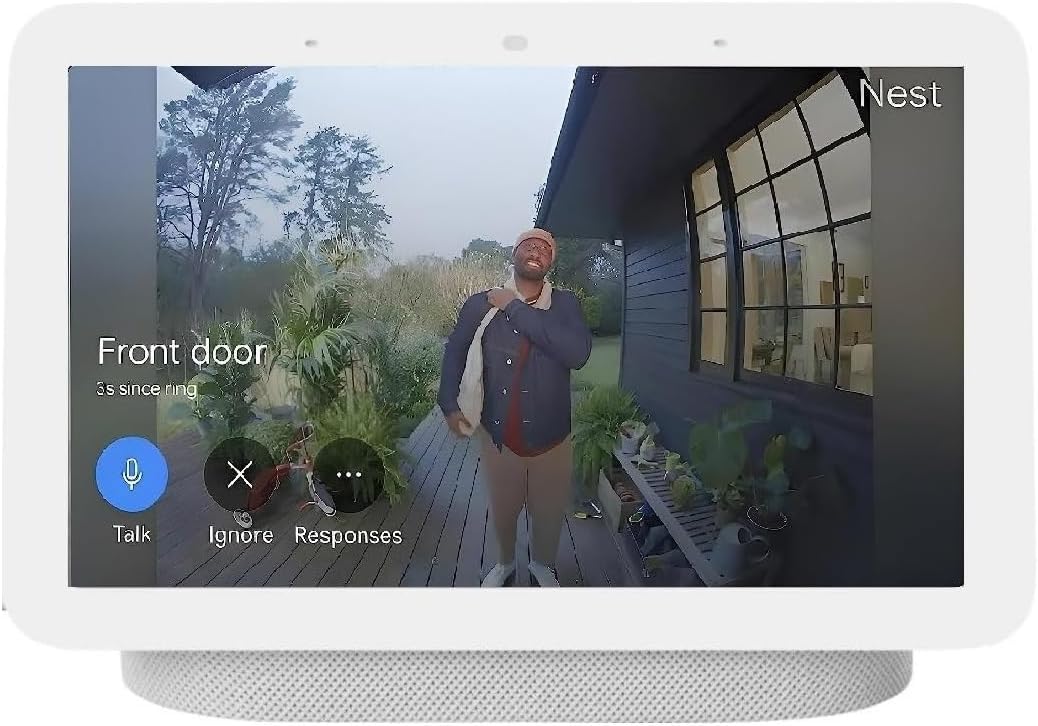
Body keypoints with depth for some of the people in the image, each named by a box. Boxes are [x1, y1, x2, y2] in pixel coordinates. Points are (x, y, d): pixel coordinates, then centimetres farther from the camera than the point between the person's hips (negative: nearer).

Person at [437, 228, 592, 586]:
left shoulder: (565, 304, -9)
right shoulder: (481, 304, -7)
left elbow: (577, 353, -27)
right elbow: (454, 352, 7)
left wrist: (517, 309, -24)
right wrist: (450, 404, -5)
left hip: (551, 438, 0)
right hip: (498, 437, 1)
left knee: (549, 514, 19)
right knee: (502, 511, 22)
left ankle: (542, 566, 49)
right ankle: (505, 563, 52)